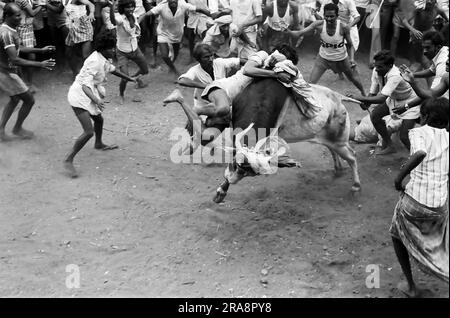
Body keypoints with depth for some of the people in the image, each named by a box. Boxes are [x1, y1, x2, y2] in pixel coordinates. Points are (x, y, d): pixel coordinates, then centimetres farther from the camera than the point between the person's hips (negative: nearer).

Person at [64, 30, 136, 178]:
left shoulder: (103, 59, 4)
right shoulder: (95, 62, -25)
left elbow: (111, 69, 26)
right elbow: (85, 85, -30)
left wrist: (129, 78, 37)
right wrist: (96, 100, -45)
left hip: (88, 95, 10)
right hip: (80, 96, -10)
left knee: (99, 119, 30)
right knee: (89, 131, -16)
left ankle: (99, 144, 58)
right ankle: (68, 160, -9)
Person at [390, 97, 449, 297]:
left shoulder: (418, 132, -3)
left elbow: (420, 153, -26)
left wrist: (399, 177, -16)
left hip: (413, 202, -3)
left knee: (397, 235, 26)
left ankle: (411, 286, 30)